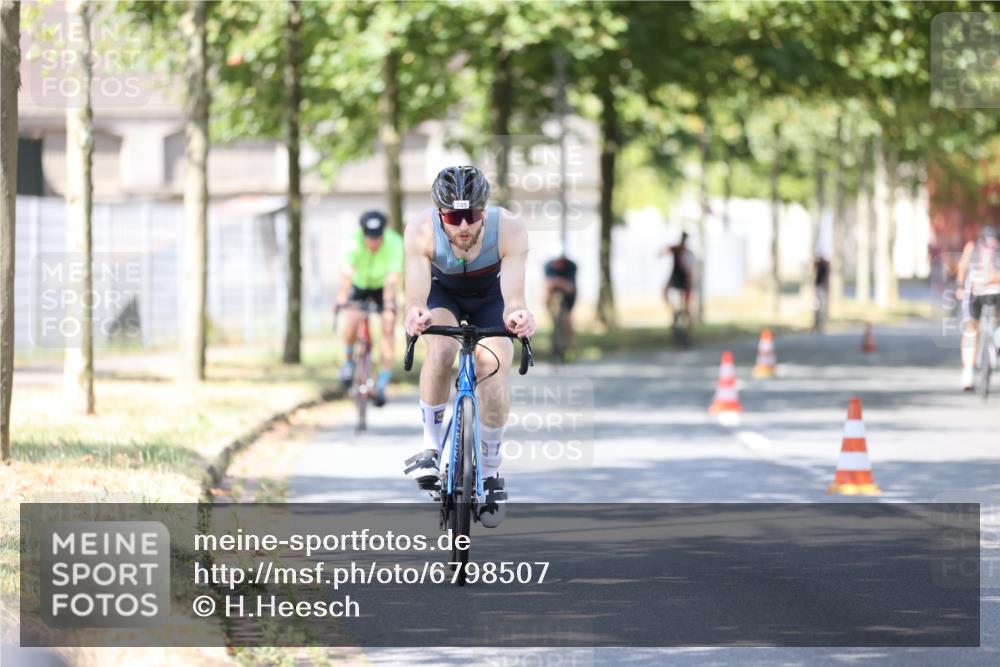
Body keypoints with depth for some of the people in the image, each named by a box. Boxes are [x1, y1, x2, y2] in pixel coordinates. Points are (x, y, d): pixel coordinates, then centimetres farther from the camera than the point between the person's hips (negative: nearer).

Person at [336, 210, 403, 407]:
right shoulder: (355, 241, -32)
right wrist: (342, 299, -55)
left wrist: (388, 307, -50)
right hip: (359, 285, 0)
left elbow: (392, 279, -39)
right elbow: (347, 272, -42)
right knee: (352, 320, -24)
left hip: (382, 288, 0)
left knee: (388, 328, -16)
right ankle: (348, 360, 6)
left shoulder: (394, 243, -32)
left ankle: (382, 384, -11)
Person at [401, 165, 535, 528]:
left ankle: (491, 472, 2)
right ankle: (431, 447, -13)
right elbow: (416, 295, -42)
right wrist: (414, 315, -65)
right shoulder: (420, 232, -35)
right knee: (440, 351, -30)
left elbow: (513, 297, -43)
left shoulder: (509, 230, -36)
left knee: (494, 372, -18)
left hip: (490, 296, 0)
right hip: (443, 291, 0)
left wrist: (516, 315, -66)